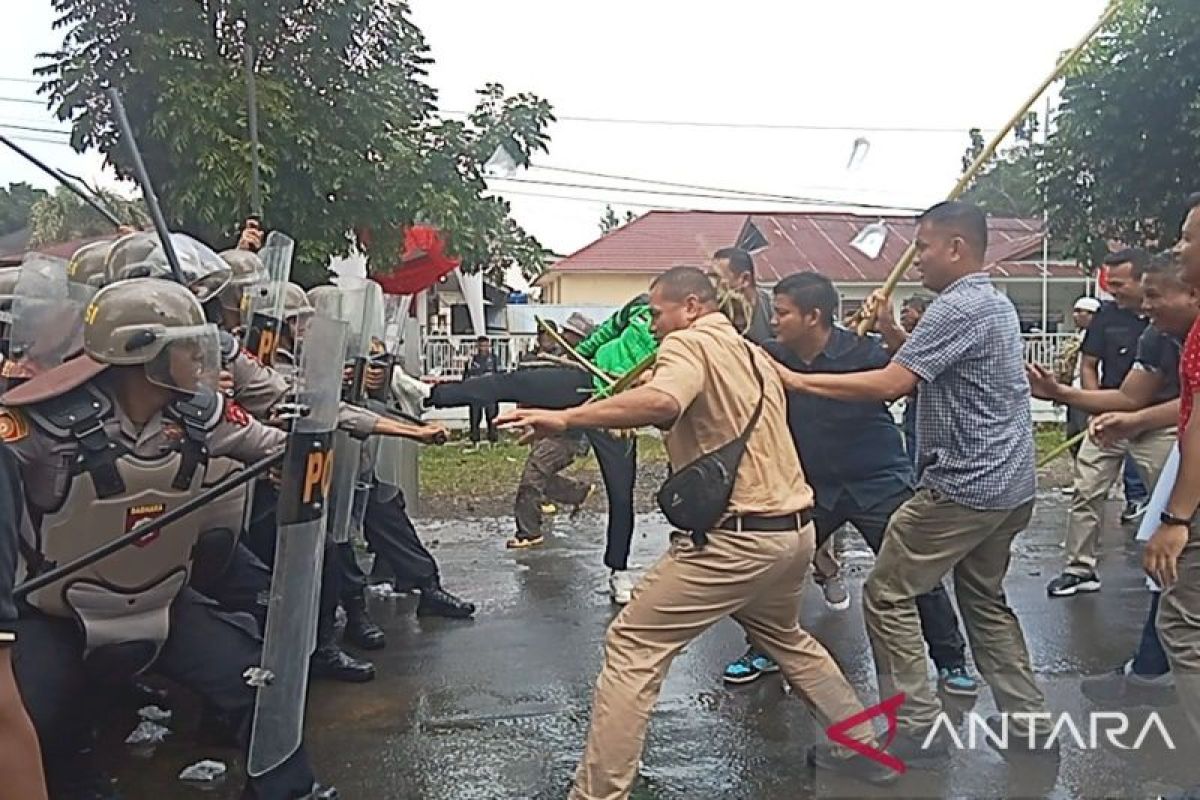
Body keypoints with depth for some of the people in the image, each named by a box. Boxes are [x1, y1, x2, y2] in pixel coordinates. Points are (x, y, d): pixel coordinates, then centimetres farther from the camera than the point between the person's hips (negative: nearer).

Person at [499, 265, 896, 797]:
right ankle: (863, 747, 43)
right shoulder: (753, 354, 18)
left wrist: (565, 418, -30)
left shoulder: (689, 343, -8)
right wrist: (639, 420, 26)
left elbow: (661, 402, -31)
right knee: (784, 637, 33)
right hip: (794, 528, 9)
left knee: (632, 647, -3)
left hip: (737, 537, -9)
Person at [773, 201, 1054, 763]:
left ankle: (919, 732, 3)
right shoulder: (996, 304, 16)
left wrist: (798, 381, -19)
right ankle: (1030, 725, 26)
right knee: (984, 599, 21)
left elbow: (891, 384, -23)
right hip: (1010, 485, 10)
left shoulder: (959, 306, -16)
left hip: (965, 485, -10)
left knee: (888, 595, -1)